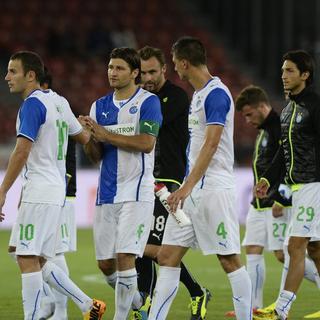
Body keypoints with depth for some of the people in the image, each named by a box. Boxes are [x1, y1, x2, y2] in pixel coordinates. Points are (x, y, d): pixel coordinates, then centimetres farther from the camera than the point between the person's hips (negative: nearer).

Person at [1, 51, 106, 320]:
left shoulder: (32, 104, -11)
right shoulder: (59, 102, 14)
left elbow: (22, 151, -19)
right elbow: (85, 138, 25)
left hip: (39, 191, -9)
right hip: (57, 190, 9)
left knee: (28, 259, -9)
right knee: (38, 261, 13)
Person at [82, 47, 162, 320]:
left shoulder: (148, 102, -4)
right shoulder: (100, 106, 13)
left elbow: (146, 143, -16)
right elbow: (96, 155, 12)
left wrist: (106, 135, -16)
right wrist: (89, 136, -10)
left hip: (136, 192, -6)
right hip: (106, 193, 6)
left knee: (124, 256, -14)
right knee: (105, 263, 7)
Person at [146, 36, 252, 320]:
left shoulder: (216, 94, -13)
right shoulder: (198, 95, 17)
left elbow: (211, 144, -22)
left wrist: (188, 186, -27)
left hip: (213, 190, -10)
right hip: (192, 190, 10)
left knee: (230, 260, -4)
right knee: (167, 258, 4)